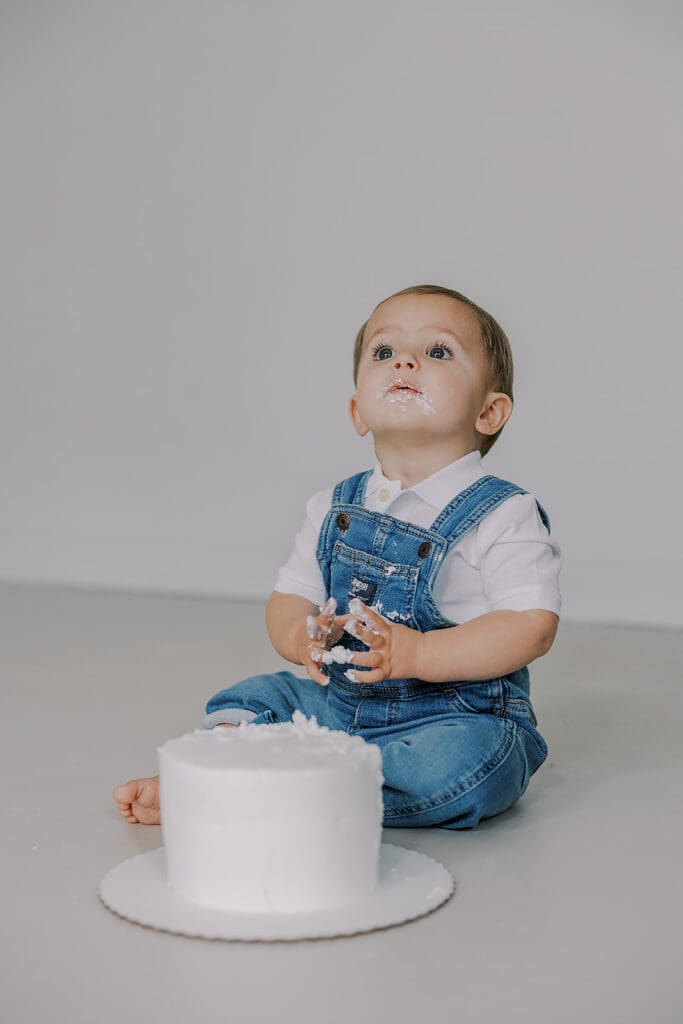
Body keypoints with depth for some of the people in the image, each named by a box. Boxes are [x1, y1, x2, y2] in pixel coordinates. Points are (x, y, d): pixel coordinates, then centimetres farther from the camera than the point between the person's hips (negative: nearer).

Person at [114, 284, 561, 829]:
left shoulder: (504, 515, -11)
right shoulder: (334, 508, 8)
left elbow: (532, 625, -19)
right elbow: (289, 596, 9)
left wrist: (416, 653, -28)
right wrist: (302, 637, -16)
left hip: (458, 716, -6)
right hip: (336, 701, 6)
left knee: (464, 761, -34)